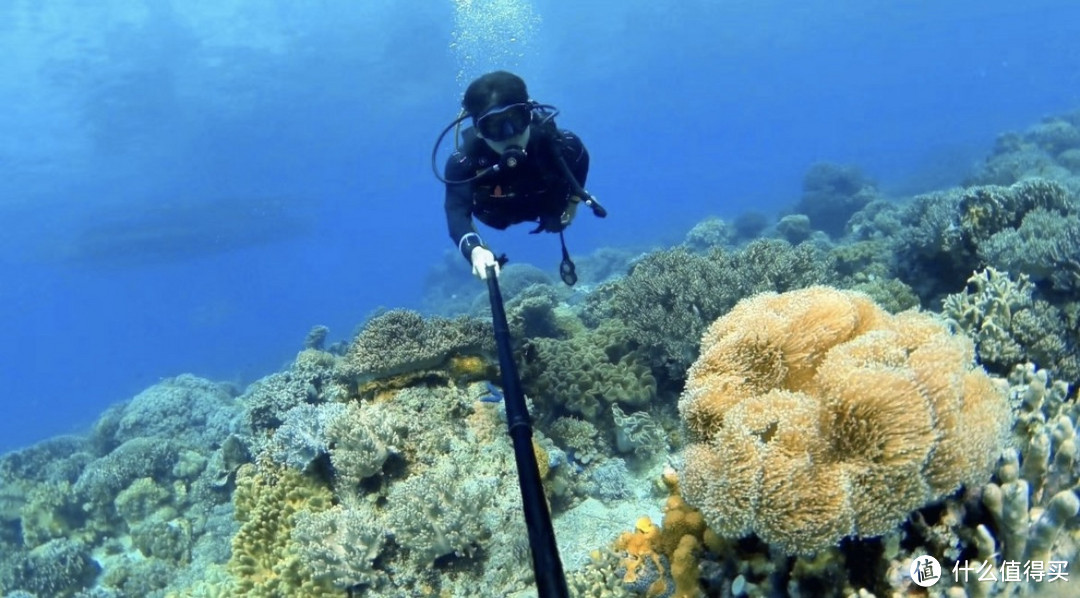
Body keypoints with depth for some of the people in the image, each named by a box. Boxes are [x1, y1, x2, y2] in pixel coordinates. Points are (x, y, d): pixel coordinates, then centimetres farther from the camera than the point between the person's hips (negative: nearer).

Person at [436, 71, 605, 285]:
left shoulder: (557, 143, -41)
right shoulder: (464, 162, -46)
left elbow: (579, 158, -16)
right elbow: (457, 215, -54)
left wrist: (573, 200, -6)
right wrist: (475, 250, -75)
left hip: (549, 209, 0)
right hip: (499, 220, 0)